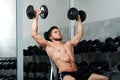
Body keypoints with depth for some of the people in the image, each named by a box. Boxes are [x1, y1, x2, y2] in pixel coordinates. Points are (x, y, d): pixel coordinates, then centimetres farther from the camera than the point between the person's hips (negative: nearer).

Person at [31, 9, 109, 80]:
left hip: (77, 74, 7)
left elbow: (79, 34, 43)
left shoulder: (69, 43, 29)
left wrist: (78, 20, 47)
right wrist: (36, 17, 8)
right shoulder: (49, 45, 12)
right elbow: (34, 34, 4)